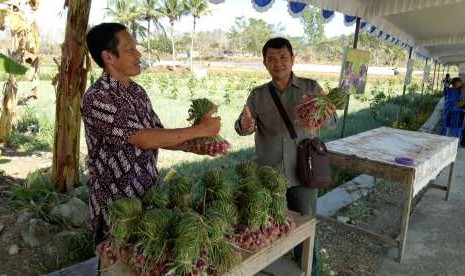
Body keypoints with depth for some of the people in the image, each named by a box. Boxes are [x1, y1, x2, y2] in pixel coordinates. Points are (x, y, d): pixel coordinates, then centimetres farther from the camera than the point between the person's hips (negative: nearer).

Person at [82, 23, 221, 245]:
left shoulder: (137, 91, 5)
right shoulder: (96, 99, -20)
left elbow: (159, 136, 8)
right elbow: (144, 139, -26)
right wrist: (200, 129, -21)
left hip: (149, 194, 7)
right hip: (116, 203, -7)